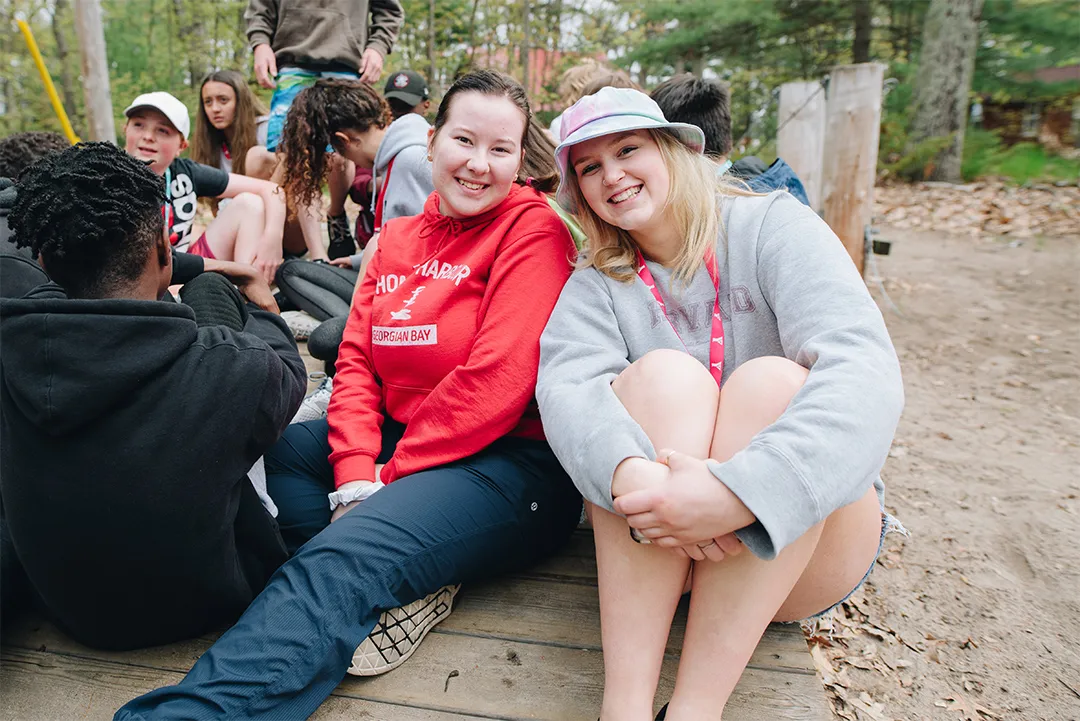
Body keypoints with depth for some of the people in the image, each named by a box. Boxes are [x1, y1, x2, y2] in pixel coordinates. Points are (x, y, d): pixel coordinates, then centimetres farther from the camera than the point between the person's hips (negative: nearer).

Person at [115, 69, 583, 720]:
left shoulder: (533, 227, -7)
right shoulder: (399, 237, 15)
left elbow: (497, 379, -17)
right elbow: (357, 360, 7)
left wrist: (383, 477, -13)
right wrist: (354, 476, -9)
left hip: (510, 462, -8)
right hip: (392, 443, 8)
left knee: (341, 564, -29)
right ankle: (399, 578, -17)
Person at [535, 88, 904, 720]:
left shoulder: (772, 227, -5)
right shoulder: (595, 283, 5)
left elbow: (866, 370, -22)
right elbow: (566, 385, -17)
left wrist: (739, 490, -38)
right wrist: (629, 473, -39)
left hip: (803, 541, -1)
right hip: (649, 547, 1)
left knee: (772, 381, -27)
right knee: (665, 374, -24)